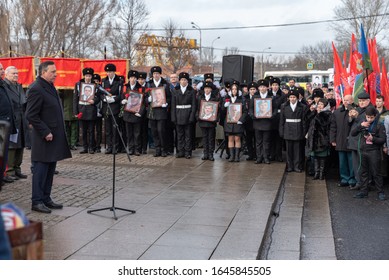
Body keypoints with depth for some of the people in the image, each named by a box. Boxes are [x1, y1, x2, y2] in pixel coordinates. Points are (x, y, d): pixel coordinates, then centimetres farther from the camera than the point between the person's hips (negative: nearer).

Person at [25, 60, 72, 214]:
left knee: (50, 171, 13)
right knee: (41, 170, -2)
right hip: (44, 138, -9)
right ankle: (37, 202, 6)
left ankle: (46, 199, 22)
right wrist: (45, 132, -18)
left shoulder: (50, 87, 14)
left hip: (55, 137, 9)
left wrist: (59, 134, 15)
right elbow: (31, 115, -18)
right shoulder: (36, 89, -15)